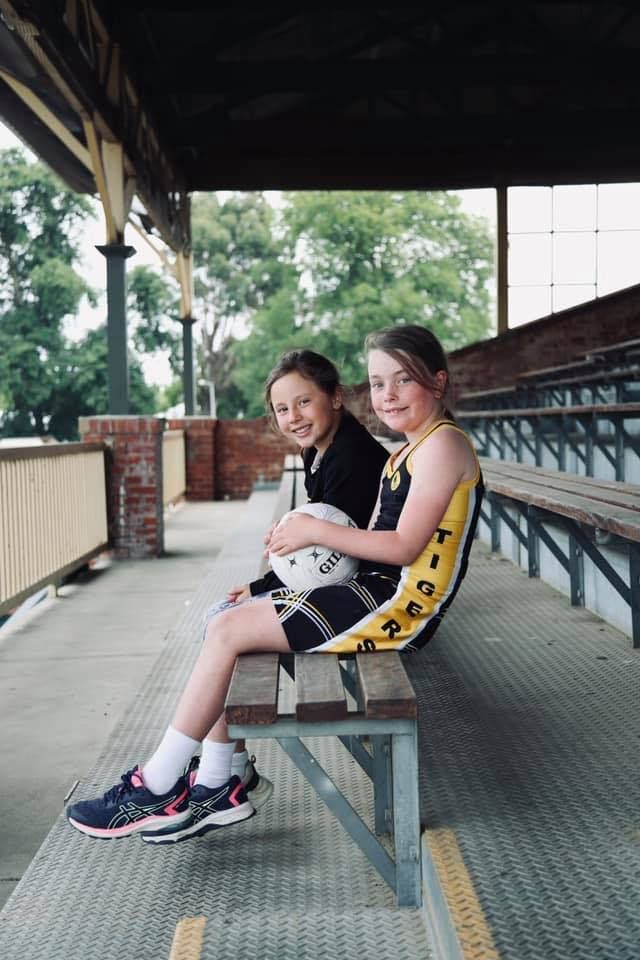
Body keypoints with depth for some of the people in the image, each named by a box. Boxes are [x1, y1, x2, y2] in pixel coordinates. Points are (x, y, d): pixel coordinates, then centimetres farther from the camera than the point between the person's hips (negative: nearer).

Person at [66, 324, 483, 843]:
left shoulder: (443, 444, -10)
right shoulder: (403, 455, 20)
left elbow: (403, 547, -18)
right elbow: (376, 542, 13)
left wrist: (316, 531, -12)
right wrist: (304, 537, -2)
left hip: (401, 606, -10)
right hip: (378, 593, 10)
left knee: (229, 631, -13)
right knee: (227, 623, 4)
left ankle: (159, 785, -1)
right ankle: (217, 788, 5)